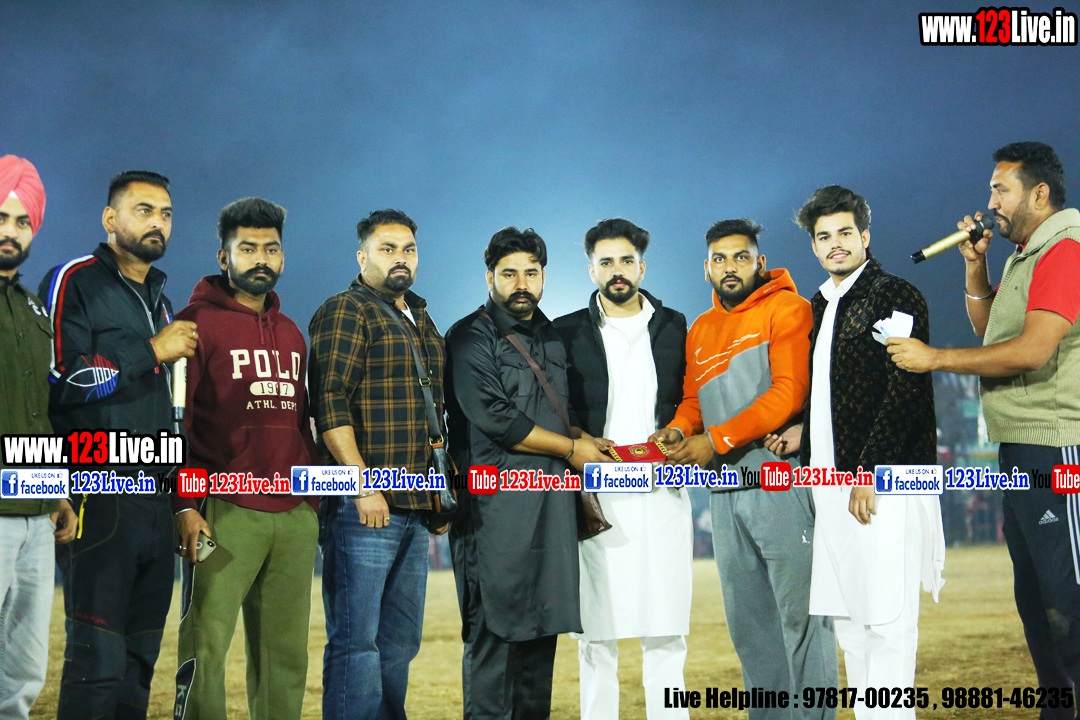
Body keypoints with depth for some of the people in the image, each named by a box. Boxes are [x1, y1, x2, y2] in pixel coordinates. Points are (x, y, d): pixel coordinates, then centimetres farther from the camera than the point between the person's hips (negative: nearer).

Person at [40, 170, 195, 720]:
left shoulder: (160, 301, 22)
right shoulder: (75, 282, -2)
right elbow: (58, 380, -16)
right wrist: (151, 351, -10)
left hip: (154, 503, 8)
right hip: (99, 499, -7)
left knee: (140, 659, 9)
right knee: (98, 659, -10)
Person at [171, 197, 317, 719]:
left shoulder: (291, 334, 20)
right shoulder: (198, 322, 1)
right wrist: (185, 506, -13)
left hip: (296, 515, 6)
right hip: (226, 513, -5)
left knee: (286, 653, 6)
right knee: (206, 645, -6)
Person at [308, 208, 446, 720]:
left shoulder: (421, 322, 21)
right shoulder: (346, 312, -4)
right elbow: (330, 404, -14)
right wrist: (364, 487, -20)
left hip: (414, 508, 8)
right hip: (364, 506, -8)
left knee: (400, 641, 11)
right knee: (356, 642, -6)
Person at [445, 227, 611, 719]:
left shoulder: (551, 337, 18)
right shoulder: (471, 338, -4)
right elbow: (496, 420, -14)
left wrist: (584, 438, 7)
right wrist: (571, 448, -6)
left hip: (551, 502, 7)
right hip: (496, 506, -7)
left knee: (542, 622, 8)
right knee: (495, 624, -6)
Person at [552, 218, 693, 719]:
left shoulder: (675, 328, 13)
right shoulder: (567, 333, 8)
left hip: (662, 492, 1)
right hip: (595, 496, -1)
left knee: (666, 631, 1)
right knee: (596, 631, 0)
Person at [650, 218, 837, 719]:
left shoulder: (785, 308, -3)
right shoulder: (700, 330, 19)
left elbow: (789, 392, -13)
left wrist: (715, 440, -15)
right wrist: (679, 429, -2)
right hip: (725, 490, 7)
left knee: (799, 612, -6)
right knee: (747, 621, 11)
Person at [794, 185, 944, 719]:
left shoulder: (895, 296, -5)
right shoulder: (819, 306, 18)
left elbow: (905, 391, -13)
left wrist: (867, 471, -17)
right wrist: (803, 434, 6)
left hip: (883, 481, -8)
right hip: (833, 480, 8)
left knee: (886, 620, -7)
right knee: (848, 623, 10)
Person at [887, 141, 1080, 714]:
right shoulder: (1024, 254, 18)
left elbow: (1033, 349, -23)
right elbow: (986, 329, 23)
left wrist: (935, 359, -18)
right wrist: (975, 264, 9)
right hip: (1020, 451, 11)